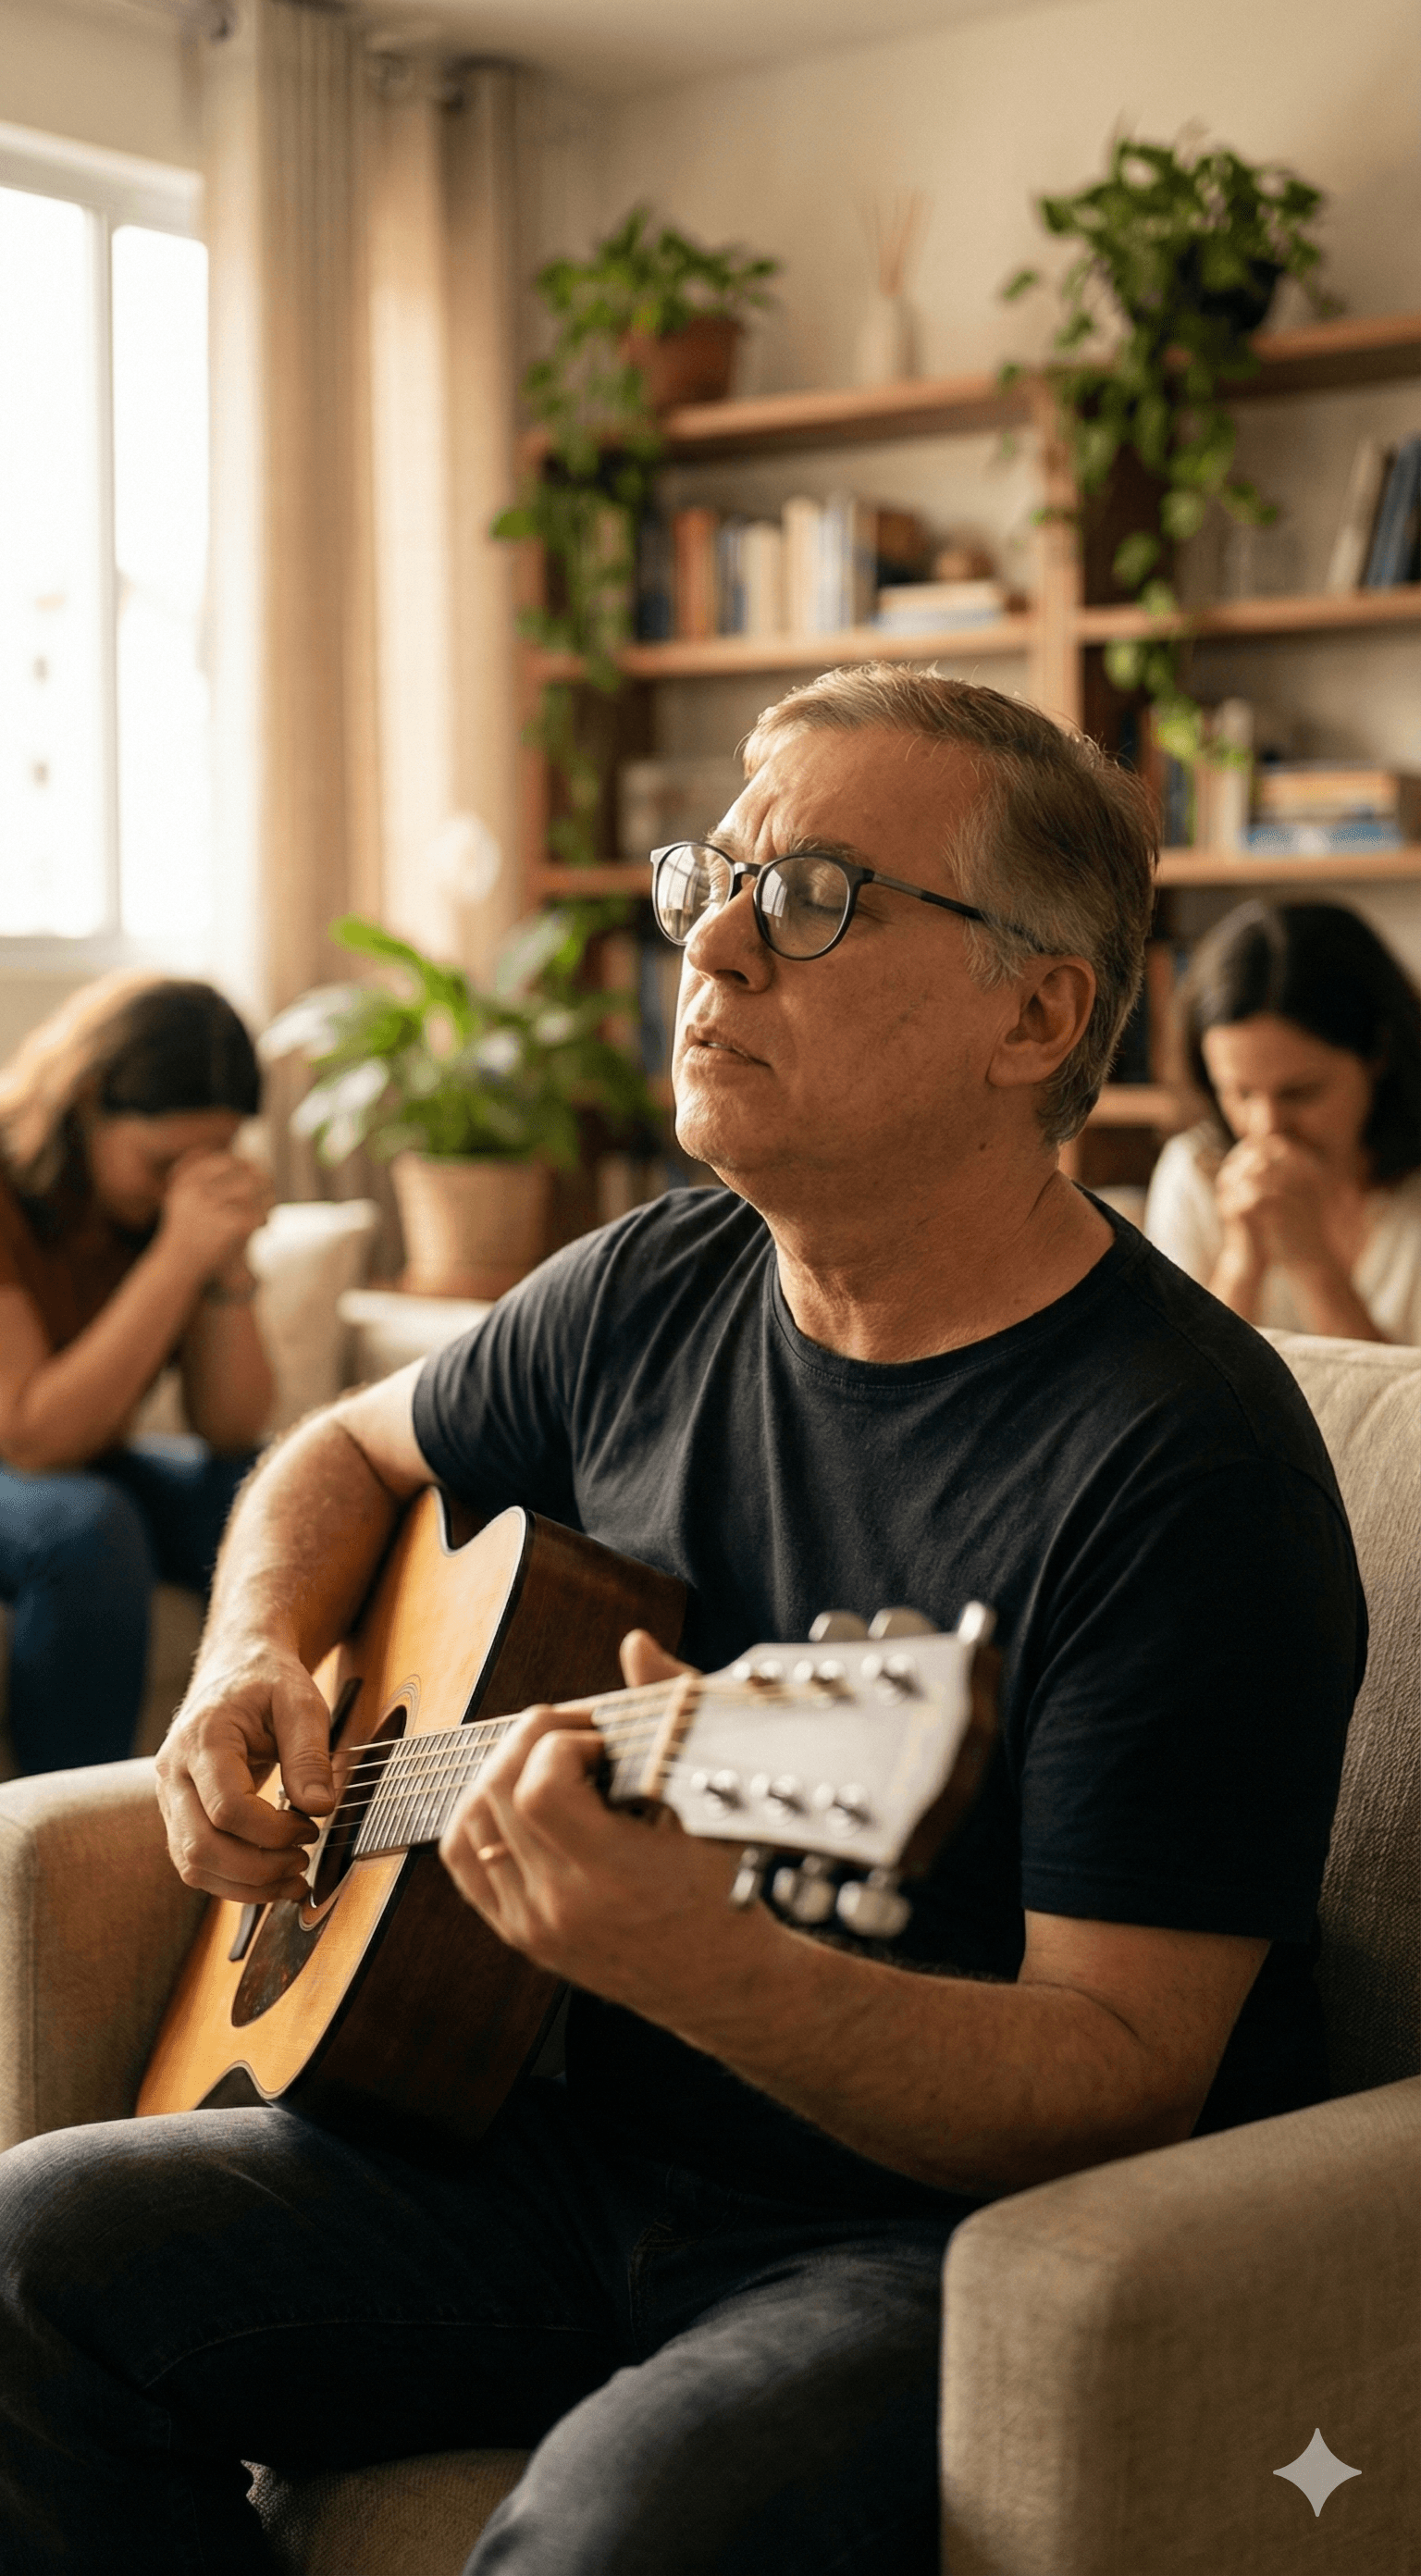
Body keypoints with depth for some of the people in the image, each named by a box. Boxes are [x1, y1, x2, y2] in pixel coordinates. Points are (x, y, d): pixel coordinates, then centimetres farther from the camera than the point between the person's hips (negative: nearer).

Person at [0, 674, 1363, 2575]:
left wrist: (696, 1965, -39)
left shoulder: (1185, 1457, -19)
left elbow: (1126, 2081, -22)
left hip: (967, 2230, -6)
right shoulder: (653, 1297, 3)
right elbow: (349, 1452, 23)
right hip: (596, 2143, 7)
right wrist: (257, 1660, 1)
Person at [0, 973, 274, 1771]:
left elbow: (231, 1429, -8)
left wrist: (229, 1261, -25)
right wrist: (179, 1257, -33)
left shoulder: (189, 1189, -5)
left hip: (88, 1470, 6)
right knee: (86, 1527, -35)